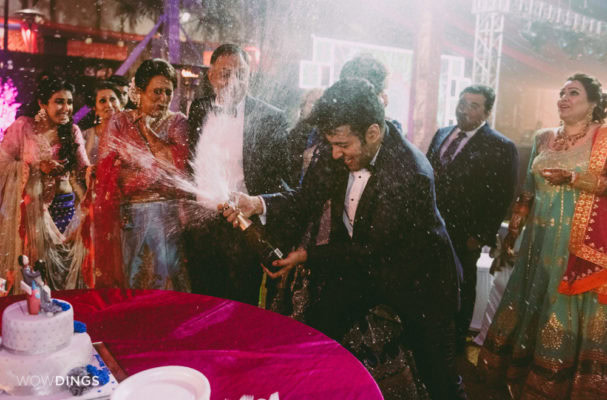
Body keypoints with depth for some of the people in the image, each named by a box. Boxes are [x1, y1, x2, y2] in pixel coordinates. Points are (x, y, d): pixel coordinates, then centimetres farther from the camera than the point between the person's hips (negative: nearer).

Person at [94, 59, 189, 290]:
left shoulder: (177, 122, 6)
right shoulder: (119, 122, 8)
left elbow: (179, 162, -10)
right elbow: (107, 169, 0)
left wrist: (149, 132, -4)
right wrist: (158, 172, -8)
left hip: (166, 212, 0)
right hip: (128, 212, 1)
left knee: (165, 277, 0)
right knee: (129, 275, 4)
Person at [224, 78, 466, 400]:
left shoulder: (411, 175, -32)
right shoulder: (338, 148, -14)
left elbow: (371, 249, -24)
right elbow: (307, 199, -8)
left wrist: (307, 256, -22)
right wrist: (259, 204, -25)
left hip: (415, 277, -5)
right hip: (358, 265, 5)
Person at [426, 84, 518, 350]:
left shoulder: (501, 147, -10)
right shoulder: (442, 134, 8)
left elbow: (501, 198, -13)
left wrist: (481, 236, -15)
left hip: (463, 235, -5)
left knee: (461, 289, 13)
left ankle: (456, 342, 32)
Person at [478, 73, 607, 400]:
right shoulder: (543, 139, 10)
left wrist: (573, 178, -23)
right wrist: (512, 232, 9)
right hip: (540, 238, 5)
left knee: (566, 309, 3)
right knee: (530, 305, 12)